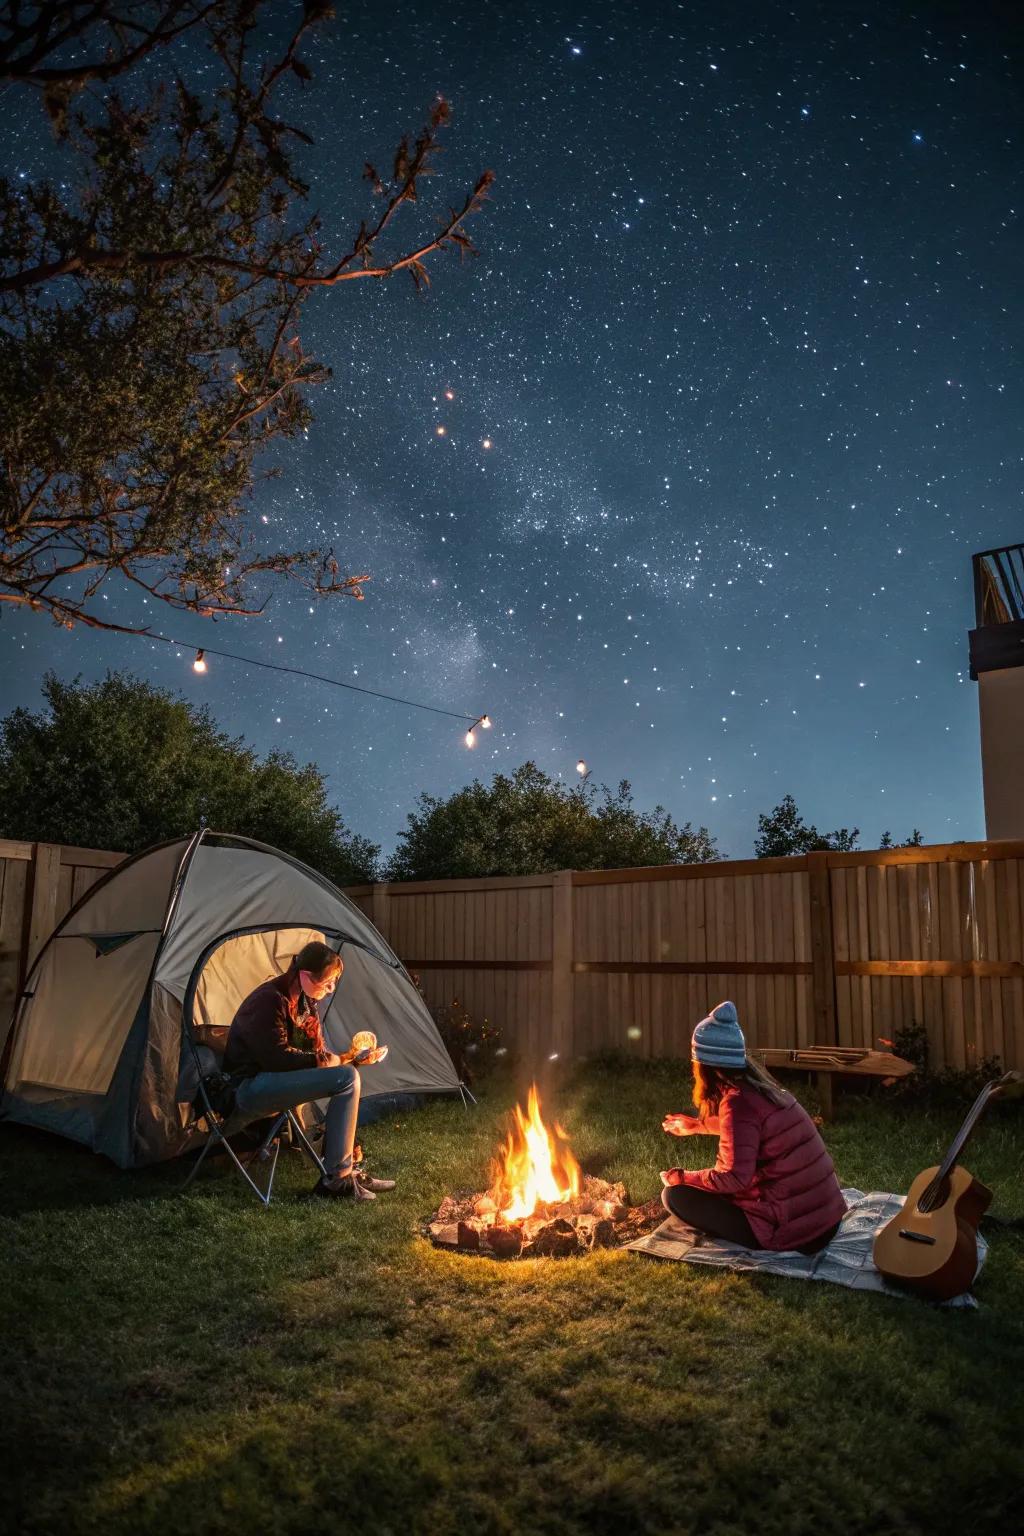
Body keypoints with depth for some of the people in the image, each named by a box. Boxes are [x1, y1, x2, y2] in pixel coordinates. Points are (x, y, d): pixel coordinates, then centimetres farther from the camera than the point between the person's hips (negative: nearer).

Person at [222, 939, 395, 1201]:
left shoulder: (305, 1002, 10)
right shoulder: (270, 1000, -19)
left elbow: (316, 1048, 13)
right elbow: (276, 1057, -22)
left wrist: (348, 1057, -4)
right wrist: (323, 1061, -13)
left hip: (270, 1079, 10)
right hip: (248, 1087, -10)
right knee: (347, 1079, -20)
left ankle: (348, 1170, 5)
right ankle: (336, 1180, -15)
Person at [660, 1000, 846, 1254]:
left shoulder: (738, 1101, -19)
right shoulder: (757, 1084, 6)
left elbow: (735, 1178, -25)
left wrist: (683, 1177, -9)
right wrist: (697, 1125, 42)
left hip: (793, 1231, -9)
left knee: (675, 1194, -3)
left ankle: (763, 1241, 2)